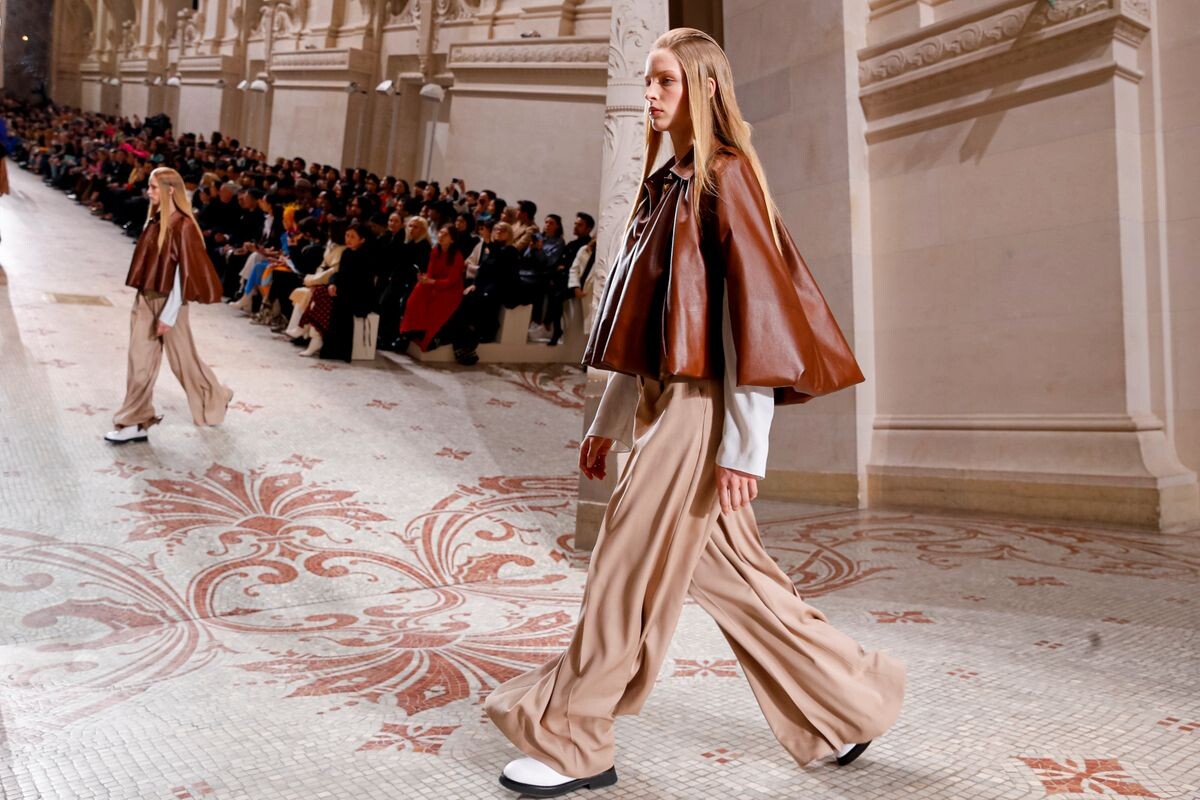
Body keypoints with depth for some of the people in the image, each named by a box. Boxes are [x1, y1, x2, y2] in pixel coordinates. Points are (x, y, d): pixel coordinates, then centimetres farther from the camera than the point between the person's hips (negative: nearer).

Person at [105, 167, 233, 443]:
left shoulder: (182, 225, -16)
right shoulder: (155, 219, 8)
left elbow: (184, 272, -18)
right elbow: (149, 262, 14)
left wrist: (168, 315, -19)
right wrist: (143, 298, 15)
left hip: (168, 302, -7)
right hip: (145, 300, 7)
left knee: (183, 359, 8)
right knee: (139, 362, 6)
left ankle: (215, 401, 31)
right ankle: (136, 423, 11)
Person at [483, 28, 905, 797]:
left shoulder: (726, 176, -7)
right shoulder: (664, 184, 18)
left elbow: (752, 309, -15)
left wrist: (743, 445, -19)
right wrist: (608, 421, 17)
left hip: (701, 404, -9)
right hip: (665, 399, 9)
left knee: (631, 568, -2)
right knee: (727, 570, 14)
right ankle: (850, 703, 30)